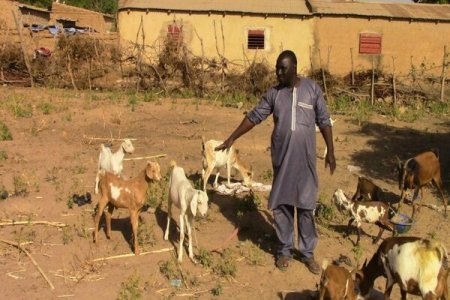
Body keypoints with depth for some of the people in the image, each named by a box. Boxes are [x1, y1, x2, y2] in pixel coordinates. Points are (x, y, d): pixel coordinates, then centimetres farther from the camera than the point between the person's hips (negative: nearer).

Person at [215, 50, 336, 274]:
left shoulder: (312, 89, -2)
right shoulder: (273, 93, 2)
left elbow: (323, 121, 2)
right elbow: (254, 117, 6)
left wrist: (330, 151, -2)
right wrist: (232, 139, 3)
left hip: (305, 157, -1)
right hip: (281, 157, 2)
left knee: (306, 206, 5)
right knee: (281, 204, 7)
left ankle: (307, 252, 18)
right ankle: (284, 249, 23)